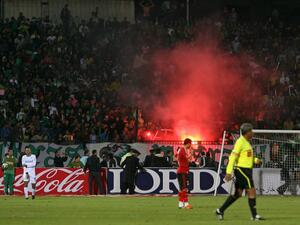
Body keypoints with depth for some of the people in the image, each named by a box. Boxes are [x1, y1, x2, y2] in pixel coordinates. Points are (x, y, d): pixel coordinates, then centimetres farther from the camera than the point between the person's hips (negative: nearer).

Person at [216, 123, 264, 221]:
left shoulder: (246, 142, 16)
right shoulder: (240, 142, -13)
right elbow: (233, 157, -18)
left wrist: (255, 160, 9)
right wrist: (229, 172, -22)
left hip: (246, 170, 10)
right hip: (242, 170, -10)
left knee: (238, 194, 10)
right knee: (252, 192, -8)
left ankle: (220, 211, 14)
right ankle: (254, 215, -4)